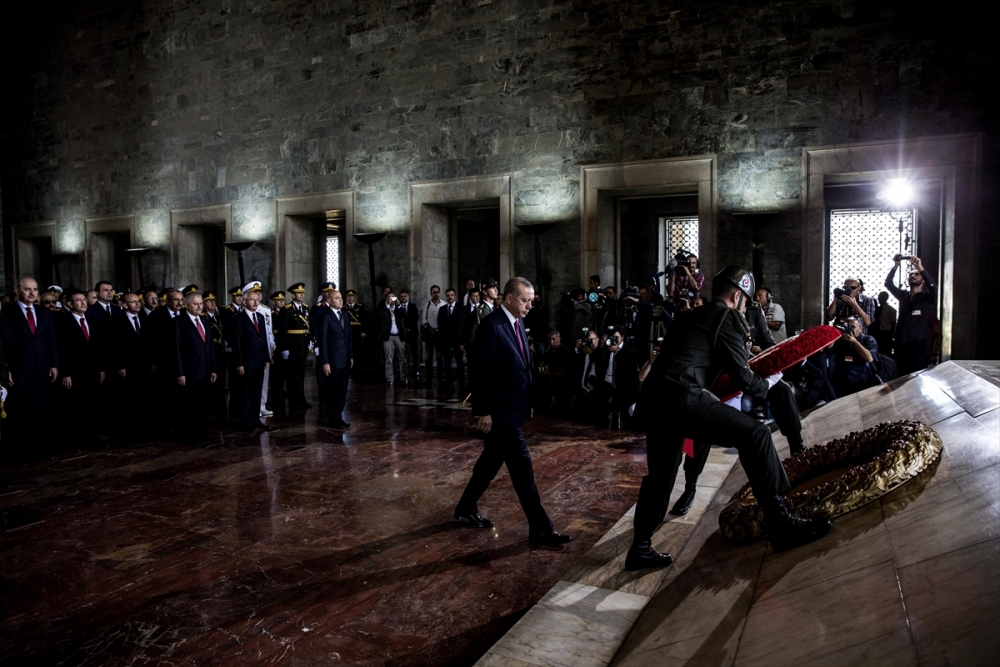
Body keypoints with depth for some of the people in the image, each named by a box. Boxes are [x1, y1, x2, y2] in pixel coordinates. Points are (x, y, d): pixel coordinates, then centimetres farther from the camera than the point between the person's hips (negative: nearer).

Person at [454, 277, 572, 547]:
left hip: (512, 408, 9)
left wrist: (525, 405, 17)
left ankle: (466, 509, 33)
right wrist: (484, 412, -18)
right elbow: (481, 372, -18)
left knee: (491, 461, 18)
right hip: (500, 410, -9)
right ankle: (540, 528, 2)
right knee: (521, 465, -5)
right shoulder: (492, 325, -17)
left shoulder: (517, 324, 11)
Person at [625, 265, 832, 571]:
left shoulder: (690, 316, 29)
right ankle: (780, 523, -6)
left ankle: (640, 549, 28)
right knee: (754, 434, -3)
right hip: (680, 397, -8)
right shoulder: (728, 318, 6)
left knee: (660, 474, 20)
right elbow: (742, 377, 3)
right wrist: (767, 384, 23)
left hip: (651, 397, 9)